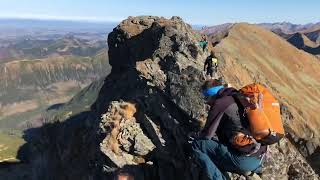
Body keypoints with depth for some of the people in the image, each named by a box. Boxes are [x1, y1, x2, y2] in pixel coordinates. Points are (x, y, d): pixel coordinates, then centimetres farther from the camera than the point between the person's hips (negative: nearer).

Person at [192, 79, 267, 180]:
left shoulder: (219, 103, -7)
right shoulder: (239, 100, 17)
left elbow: (207, 134, -4)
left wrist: (198, 136, 17)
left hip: (244, 160, -9)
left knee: (197, 144, -5)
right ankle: (254, 169, 18)